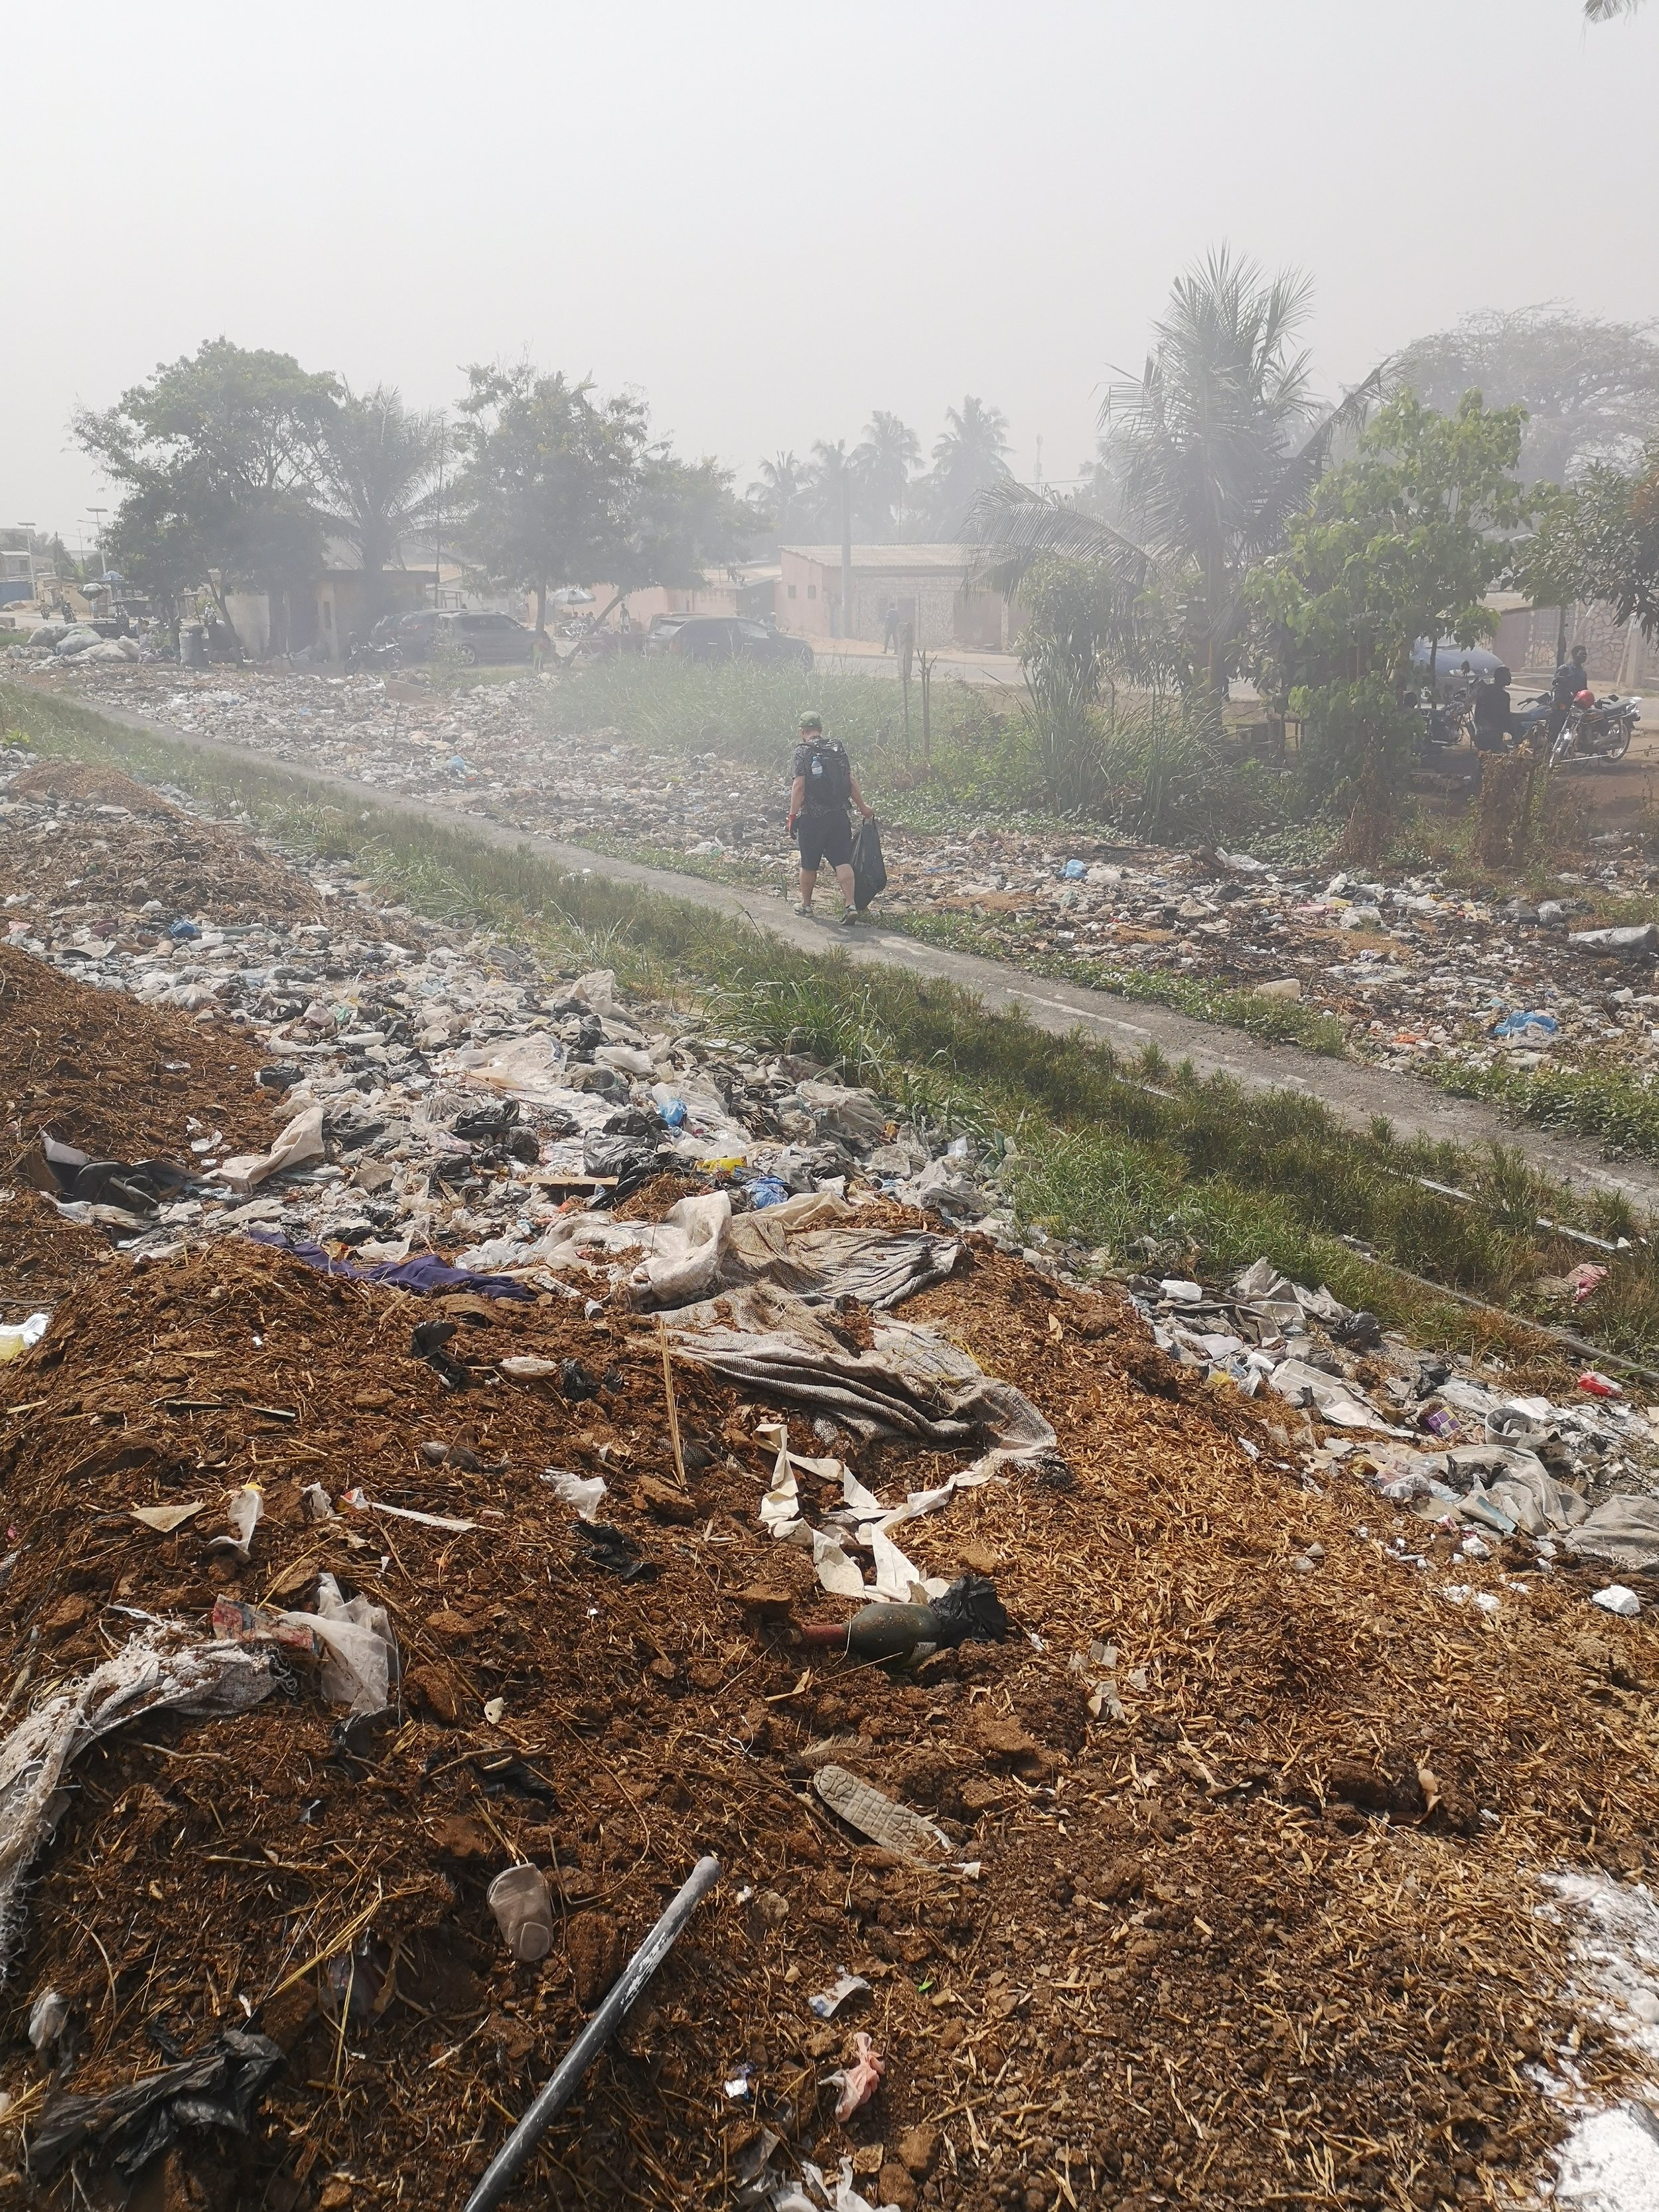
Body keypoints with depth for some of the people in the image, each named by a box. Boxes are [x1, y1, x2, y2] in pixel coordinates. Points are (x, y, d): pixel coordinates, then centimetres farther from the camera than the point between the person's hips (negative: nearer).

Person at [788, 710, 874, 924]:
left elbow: (799, 785, -13)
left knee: (809, 864, 11)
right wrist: (863, 808, 16)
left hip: (812, 818, -4)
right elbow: (851, 781, 8)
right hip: (839, 816, 4)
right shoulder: (838, 747, 7)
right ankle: (852, 905, -12)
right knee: (843, 861, 1)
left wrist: (793, 814, -9)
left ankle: (806, 904, 26)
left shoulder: (803, 751, -7)